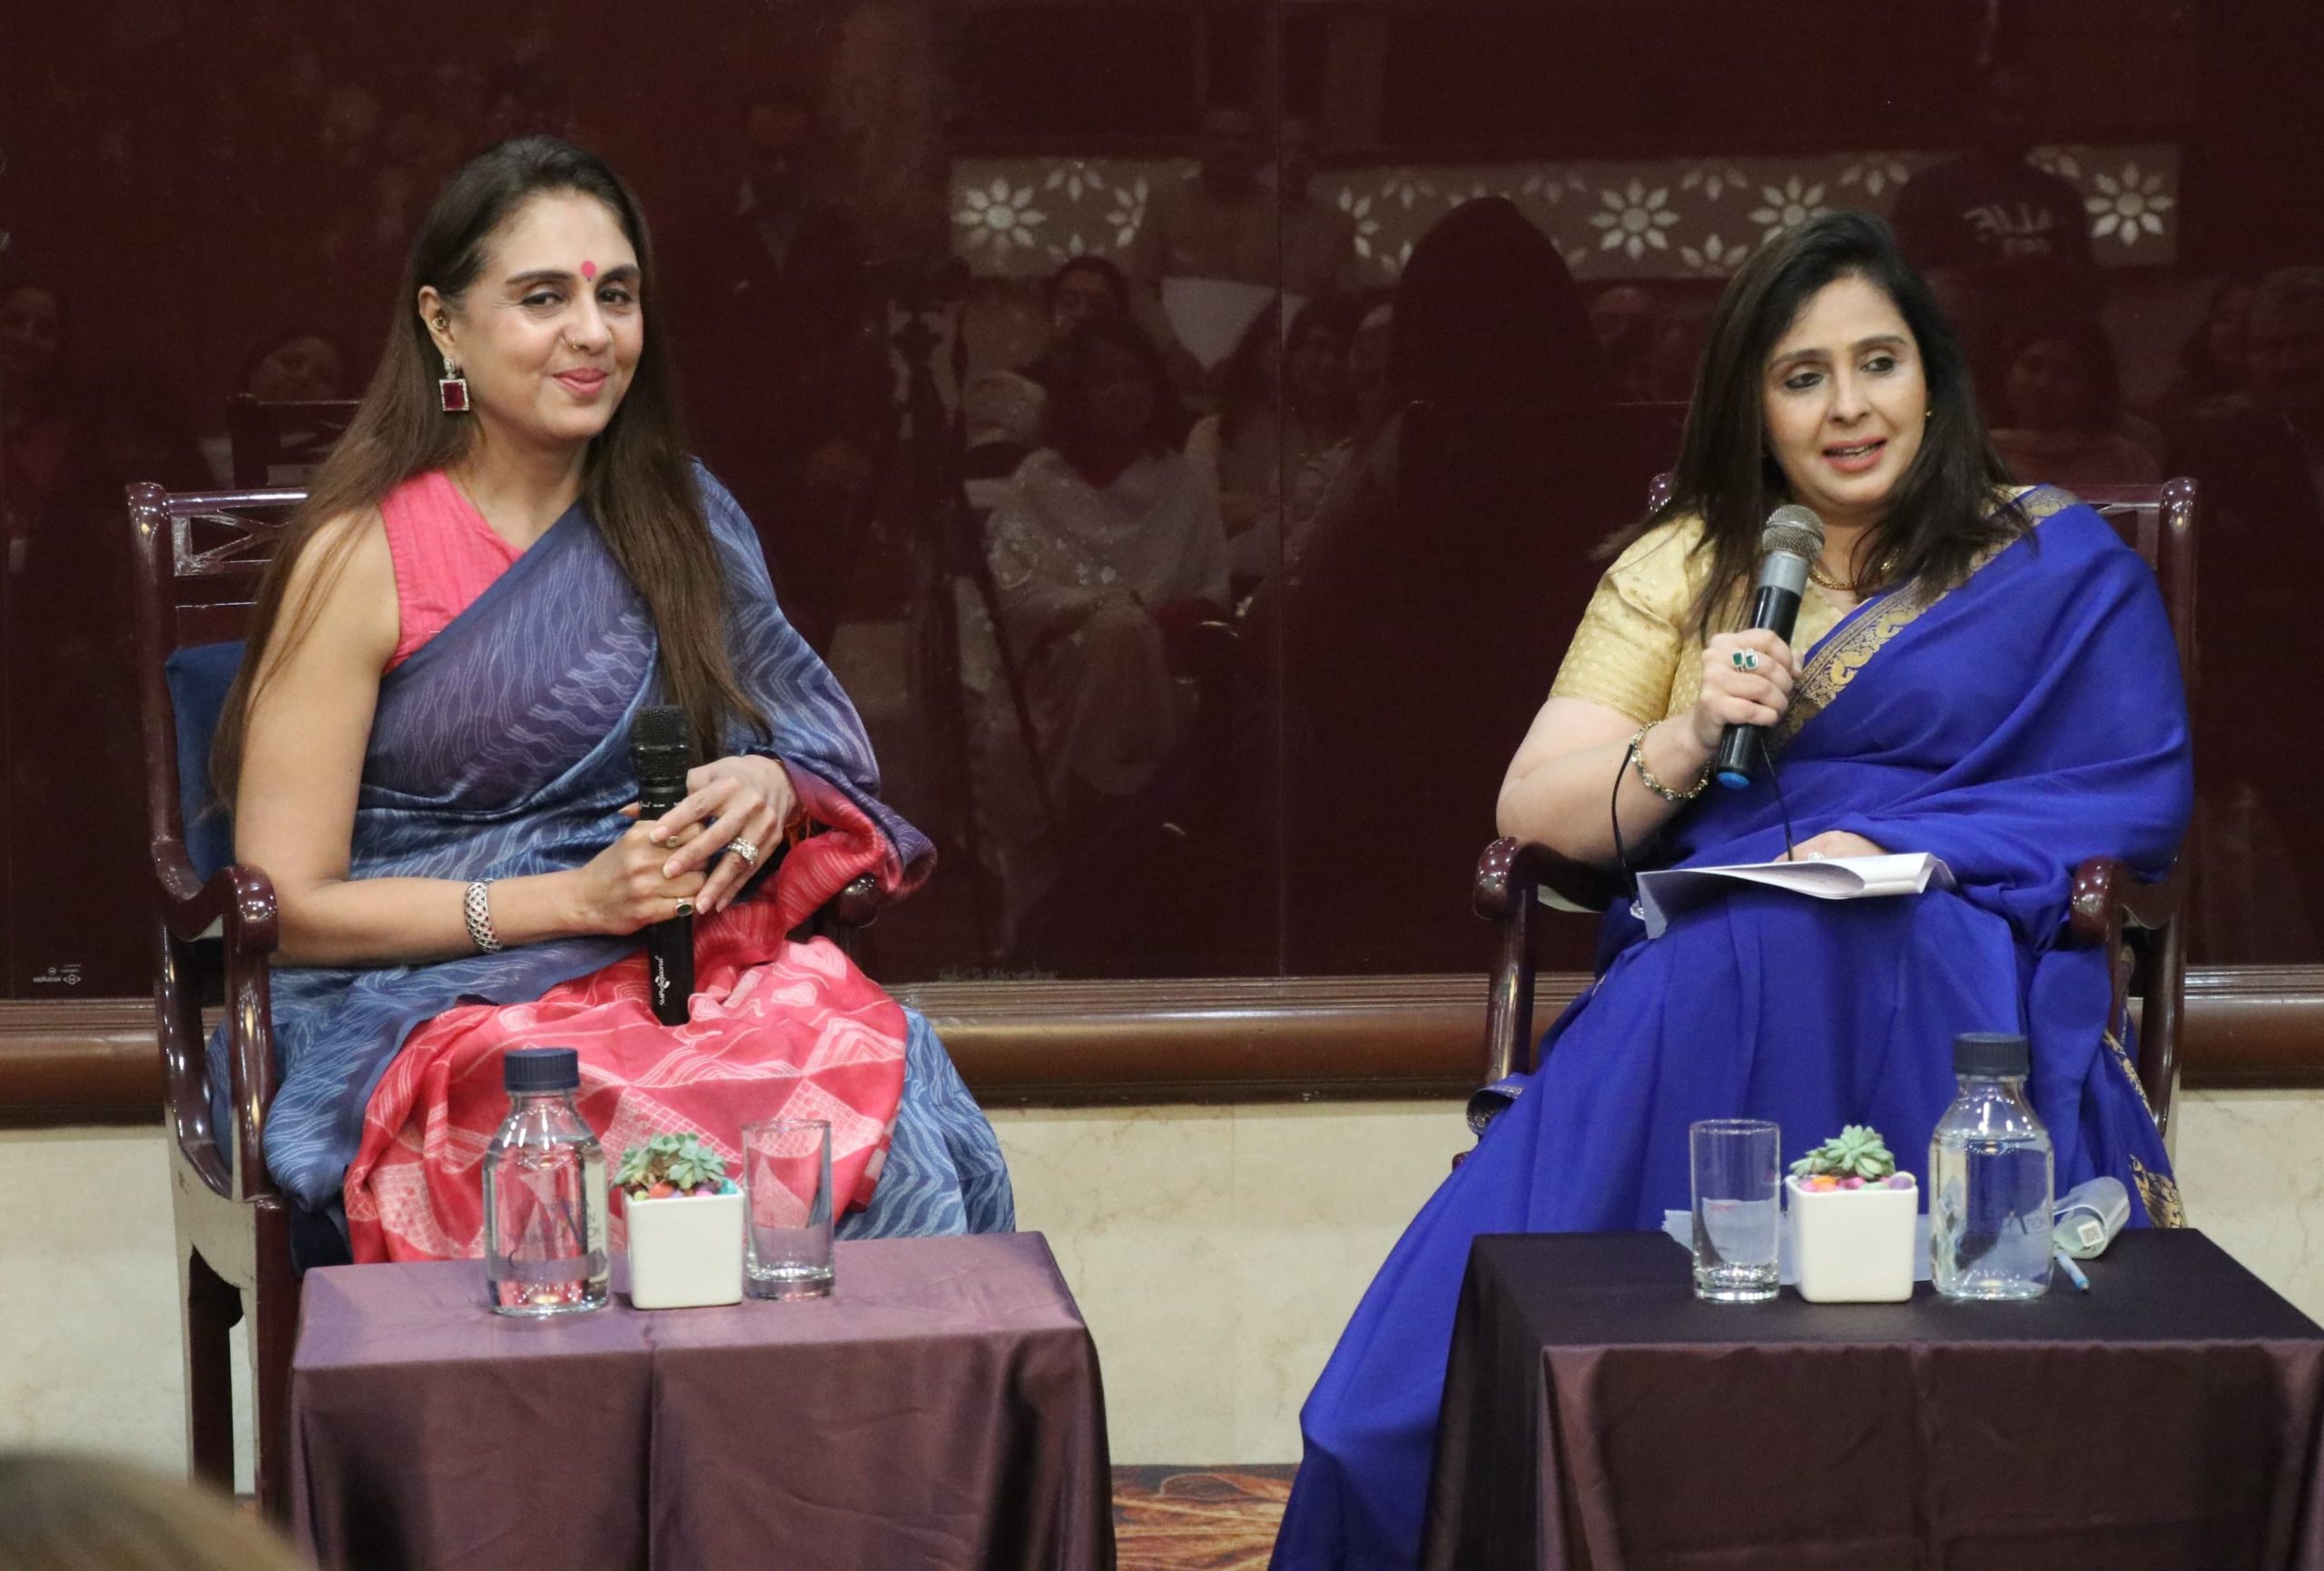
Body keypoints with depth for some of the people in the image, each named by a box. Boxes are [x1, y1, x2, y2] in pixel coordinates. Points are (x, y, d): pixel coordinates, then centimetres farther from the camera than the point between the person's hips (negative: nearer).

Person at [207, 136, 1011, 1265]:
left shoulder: (675, 518, 14)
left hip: (671, 978, 5)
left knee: (884, 1068, -28)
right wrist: (579, 897, -13)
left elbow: (808, 743, 20)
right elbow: (286, 906, -5)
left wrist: (771, 788, -5)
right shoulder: (361, 556, -3)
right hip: (424, 1012, -5)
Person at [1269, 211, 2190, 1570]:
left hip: (1952, 960, -2)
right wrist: (1688, 742, -9)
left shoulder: (2063, 566, 13)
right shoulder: (1683, 569, 20)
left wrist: (1889, 844, -11)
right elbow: (1532, 811, 12)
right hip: (1705, 975, 2)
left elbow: (2136, 797, 2)